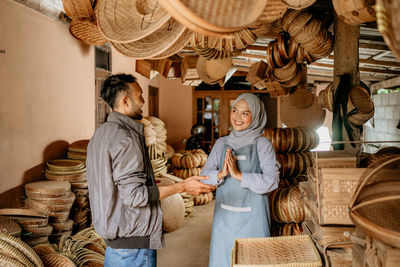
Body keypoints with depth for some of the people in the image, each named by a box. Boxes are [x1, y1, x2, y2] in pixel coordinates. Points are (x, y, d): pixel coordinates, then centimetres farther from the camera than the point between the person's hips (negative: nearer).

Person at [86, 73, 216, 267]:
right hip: (133, 240, -9)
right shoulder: (125, 138, -22)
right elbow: (134, 196, -25)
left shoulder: (100, 134, 9)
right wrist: (183, 187, -21)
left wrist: (145, 183, 24)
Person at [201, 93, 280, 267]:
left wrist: (239, 175, -21)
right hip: (224, 214, 3)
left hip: (252, 215, -3)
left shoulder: (262, 145, -6)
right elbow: (204, 175, 3)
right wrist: (220, 174, -17)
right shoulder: (221, 143, 5)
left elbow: (272, 181, -14)